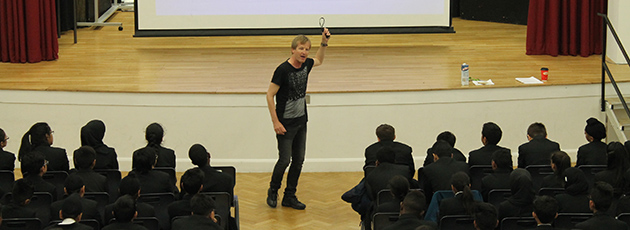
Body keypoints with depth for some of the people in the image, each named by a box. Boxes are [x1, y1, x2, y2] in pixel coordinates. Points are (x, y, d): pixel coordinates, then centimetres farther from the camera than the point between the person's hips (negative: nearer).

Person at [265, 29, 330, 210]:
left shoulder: (306, 64, 1)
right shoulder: (283, 70, -19)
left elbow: (319, 61, 28)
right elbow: (270, 95, -15)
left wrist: (324, 43, 14)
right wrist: (275, 122, -17)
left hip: (301, 121, 7)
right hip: (285, 124, -7)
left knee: (298, 161, 8)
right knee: (285, 160, -4)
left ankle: (290, 196, 19)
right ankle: (273, 191, 20)